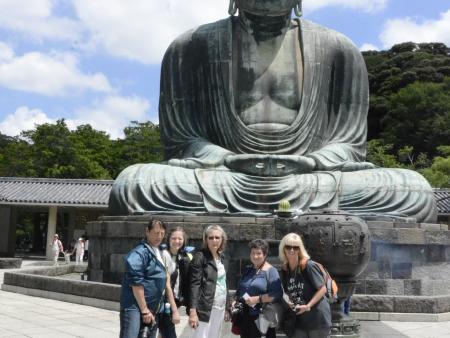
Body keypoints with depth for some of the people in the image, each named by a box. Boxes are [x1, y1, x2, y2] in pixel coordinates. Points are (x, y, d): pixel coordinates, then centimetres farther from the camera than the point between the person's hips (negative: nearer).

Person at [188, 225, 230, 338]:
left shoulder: (221, 258, 15)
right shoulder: (200, 257, -6)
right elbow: (194, 285, -13)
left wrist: (225, 308, 17)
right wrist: (193, 311, -20)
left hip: (219, 308, 7)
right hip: (205, 308, -7)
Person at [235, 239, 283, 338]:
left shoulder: (271, 271, -6)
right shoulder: (248, 270, 16)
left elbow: (277, 294, -17)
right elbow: (240, 291, 27)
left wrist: (257, 299, -20)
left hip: (262, 317, -6)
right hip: (245, 316, 7)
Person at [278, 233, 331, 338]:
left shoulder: (309, 265, -14)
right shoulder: (284, 271, 4)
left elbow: (322, 289, -13)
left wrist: (308, 306, -19)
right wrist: (288, 302, -5)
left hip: (318, 318, -6)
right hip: (299, 319, 6)